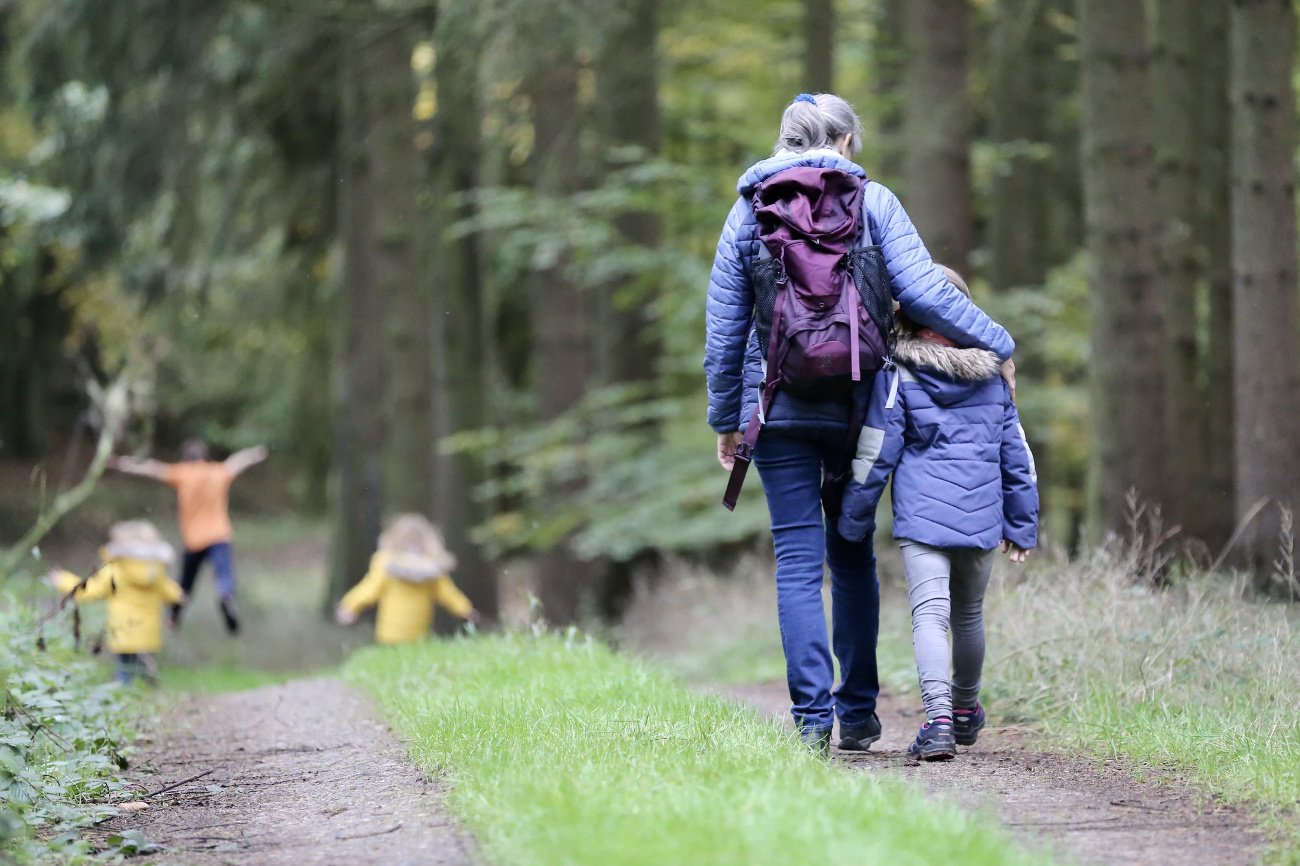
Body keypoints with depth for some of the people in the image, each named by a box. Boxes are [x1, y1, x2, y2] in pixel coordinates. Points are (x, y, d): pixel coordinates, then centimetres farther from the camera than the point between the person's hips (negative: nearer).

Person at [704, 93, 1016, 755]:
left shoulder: (749, 210, 5)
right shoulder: (871, 202, 1)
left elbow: (724, 328, 6)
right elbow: (921, 291, -9)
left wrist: (726, 419, 13)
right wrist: (996, 345, 2)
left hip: (777, 407, 0)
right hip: (855, 403, 0)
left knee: (799, 561, 0)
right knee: (852, 554, 14)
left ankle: (812, 716, -9)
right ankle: (858, 712, 14)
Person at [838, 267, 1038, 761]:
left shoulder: (898, 374, -4)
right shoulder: (991, 375, 10)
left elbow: (875, 454, -3)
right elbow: (1016, 454, 14)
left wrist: (854, 520, 6)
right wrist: (1022, 525, 21)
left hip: (922, 516, -4)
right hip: (981, 516, 4)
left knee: (930, 614, -12)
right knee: (969, 614, 21)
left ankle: (939, 719, -30)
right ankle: (965, 710, 39)